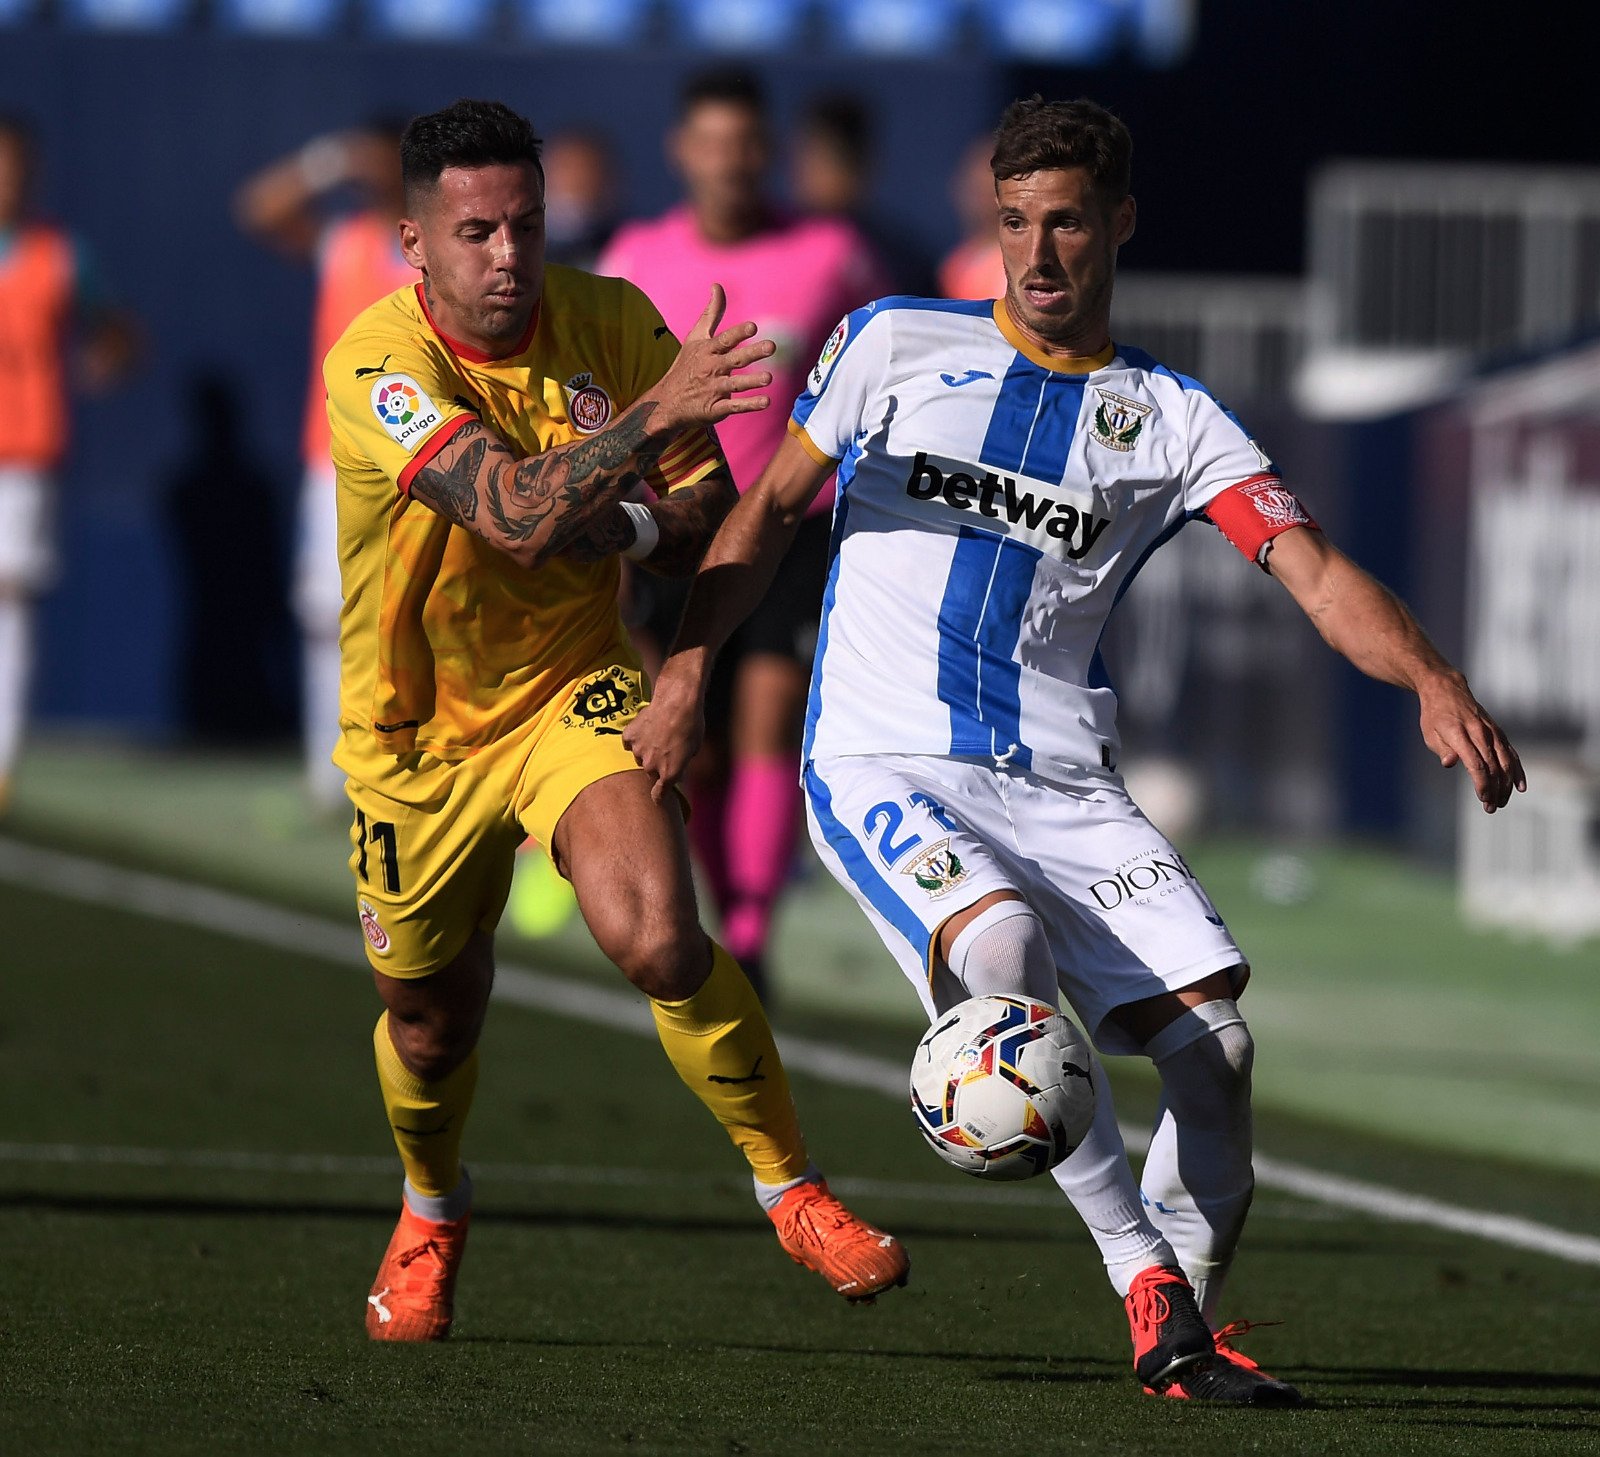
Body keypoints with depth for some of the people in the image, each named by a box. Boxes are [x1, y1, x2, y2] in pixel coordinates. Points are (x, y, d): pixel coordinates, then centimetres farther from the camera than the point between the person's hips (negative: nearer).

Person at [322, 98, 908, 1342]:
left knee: (657, 937, -26)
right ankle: (432, 1217, 48)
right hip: (418, 729, -1)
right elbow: (516, 513, -39)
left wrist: (628, 528, -23)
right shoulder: (377, 361, -24)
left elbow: (712, 508, -2)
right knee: (432, 1022, 15)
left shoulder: (610, 322, -11)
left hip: (577, 692, 1)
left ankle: (794, 1189, -8)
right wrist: (654, 414, -51)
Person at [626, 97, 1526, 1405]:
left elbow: (1315, 571, -5)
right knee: (1000, 942, -33)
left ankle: (1181, 1337, 6)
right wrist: (689, 668, 4)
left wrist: (1434, 682, -22)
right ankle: (1145, 1278, -26)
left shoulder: (1171, 420, 7)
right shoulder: (899, 344, 8)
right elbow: (772, 506, 16)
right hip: (884, 765, -2)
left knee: (1214, 1040, -14)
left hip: (1065, 789, 2)